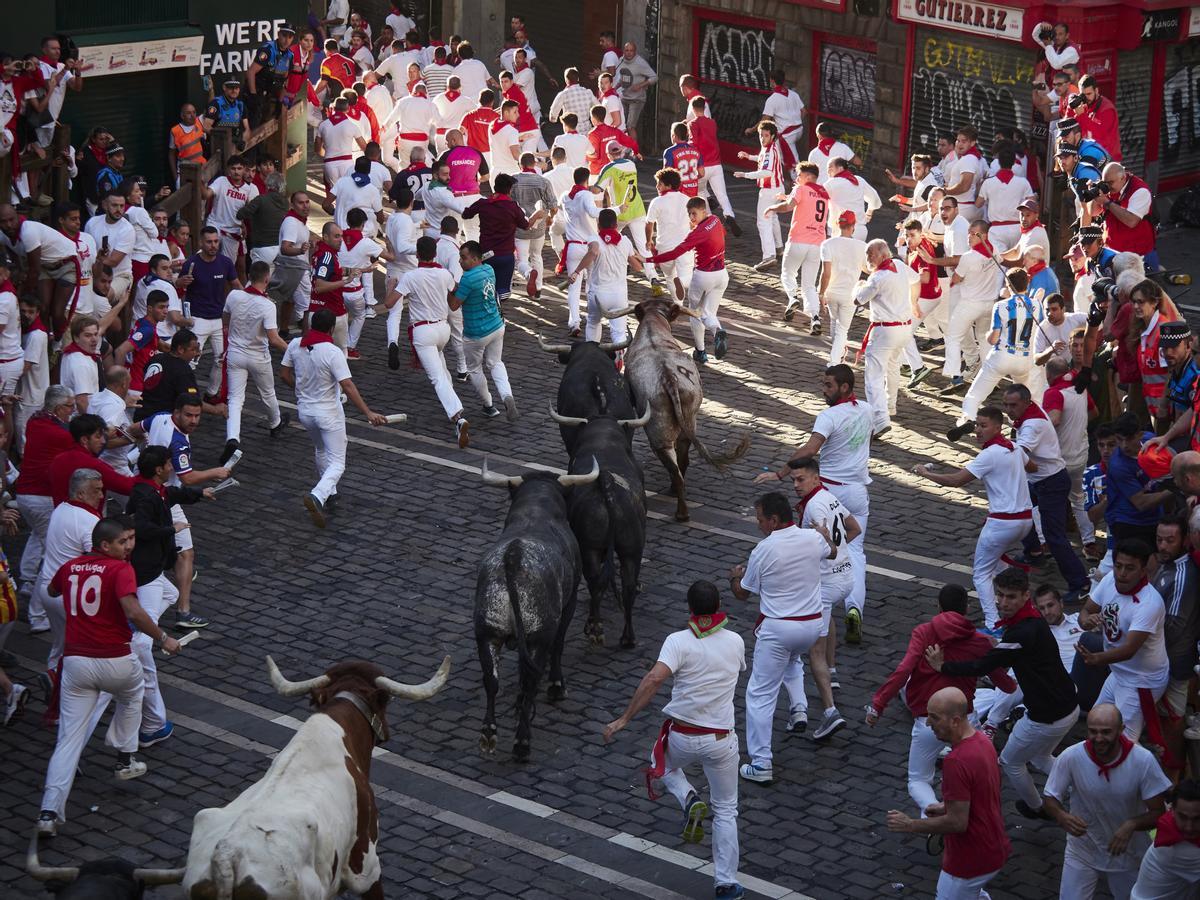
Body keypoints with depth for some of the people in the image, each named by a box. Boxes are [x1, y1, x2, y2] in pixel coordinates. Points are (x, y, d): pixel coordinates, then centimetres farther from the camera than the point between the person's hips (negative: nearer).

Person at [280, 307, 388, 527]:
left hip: (304, 410, 6)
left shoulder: (295, 345, -6)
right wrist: (368, 413, -24)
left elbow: (284, 373, 7)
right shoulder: (333, 352, -22)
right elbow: (347, 386, -25)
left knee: (322, 451, 29)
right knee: (337, 462, -1)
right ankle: (317, 496, -24)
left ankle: (329, 495, 37)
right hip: (328, 413, -6)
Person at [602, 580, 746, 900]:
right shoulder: (735, 642, -2)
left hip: (682, 737, -1)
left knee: (664, 768, 33)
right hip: (721, 740, 1)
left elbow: (655, 678, -26)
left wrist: (624, 719, -23)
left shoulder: (679, 641, -13)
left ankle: (690, 801, 3)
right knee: (726, 811, 15)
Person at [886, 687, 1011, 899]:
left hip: (971, 862, -9)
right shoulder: (981, 740, 1)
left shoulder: (956, 761, -29)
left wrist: (910, 825, -16)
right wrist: (946, 807, 10)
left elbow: (957, 822, -26)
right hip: (994, 851, 9)